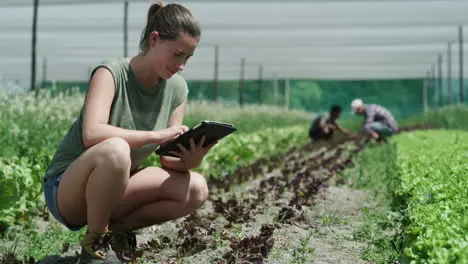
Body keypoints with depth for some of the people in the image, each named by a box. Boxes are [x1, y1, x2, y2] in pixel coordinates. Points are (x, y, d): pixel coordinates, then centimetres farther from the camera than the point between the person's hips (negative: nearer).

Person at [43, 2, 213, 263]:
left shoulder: (177, 89, -3)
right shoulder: (112, 72, -18)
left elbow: (168, 159, -3)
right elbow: (92, 133, -35)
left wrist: (189, 161, -25)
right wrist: (156, 135, -38)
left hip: (114, 190, 5)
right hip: (66, 191, -5)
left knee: (196, 189, -16)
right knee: (115, 149, -39)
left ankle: (117, 229, 1)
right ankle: (95, 242, -15)